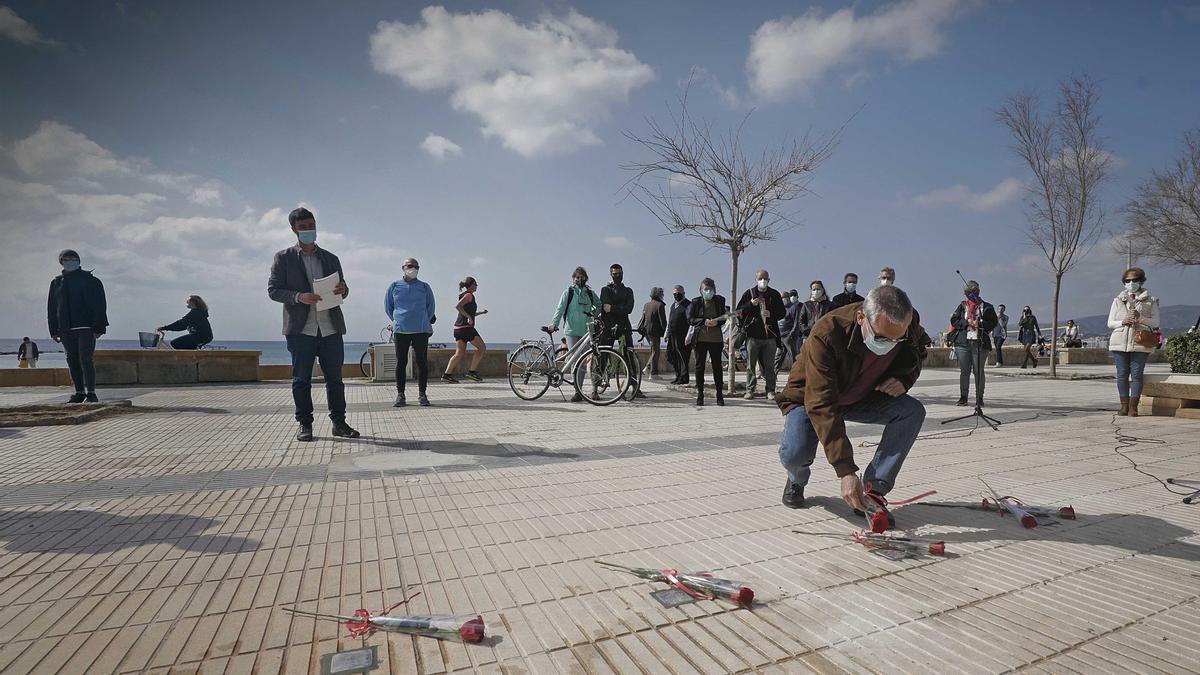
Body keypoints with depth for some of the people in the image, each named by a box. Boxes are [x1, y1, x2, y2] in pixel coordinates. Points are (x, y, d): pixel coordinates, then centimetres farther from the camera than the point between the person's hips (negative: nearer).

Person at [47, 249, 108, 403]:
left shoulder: (90, 280, 2)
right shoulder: (56, 283, 15)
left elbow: (100, 305, -4)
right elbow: (51, 308, 17)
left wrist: (98, 328, -11)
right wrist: (54, 331, 9)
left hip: (86, 328, -5)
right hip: (66, 330, 5)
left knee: (85, 359, -11)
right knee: (72, 361, 6)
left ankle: (91, 393, -6)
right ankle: (79, 392, 13)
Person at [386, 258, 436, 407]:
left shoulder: (424, 287, 9)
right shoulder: (394, 286, 8)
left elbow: (430, 307, 17)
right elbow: (387, 306, 15)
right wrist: (397, 321, 12)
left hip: (421, 330, 0)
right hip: (400, 330, 0)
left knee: (422, 362, -1)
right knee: (401, 362, 1)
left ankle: (422, 394, 7)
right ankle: (400, 395, 8)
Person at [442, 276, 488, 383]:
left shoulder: (464, 295, 21)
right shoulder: (469, 295, -8)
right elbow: (458, 306, -22)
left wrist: (480, 312, 23)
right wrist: (469, 317, -22)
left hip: (458, 327, 9)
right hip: (466, 327, -9)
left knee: (460, 354, 5)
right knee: (482, 347, 1)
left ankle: (447, 374, -2)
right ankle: (472, 371, 0)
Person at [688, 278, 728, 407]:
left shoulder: (719, 300, 5)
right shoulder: (696, 302, 2)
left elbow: (724, 318, 9)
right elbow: (690, 319, -1)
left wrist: (717, 322, -12)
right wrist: (704, 322, -14)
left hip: (716, 338, 1)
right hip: (700, 338, 0)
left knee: (717, 366, 3)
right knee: (699, 366, 3)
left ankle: (719, 395, 13)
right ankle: (700, 395, 11)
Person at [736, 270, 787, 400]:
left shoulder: (775, 294, 8)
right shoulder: (749, 293, 6)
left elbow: (782, 312, 9)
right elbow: (739, 311, 3)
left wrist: (771, 314, -10)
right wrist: (751, 304, -14)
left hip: (769, 335, 1)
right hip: (753, 335, 0)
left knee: (769, 365, 3)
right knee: (750, 365, 3)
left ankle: (770, 391, 9)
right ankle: (749, 389, 12)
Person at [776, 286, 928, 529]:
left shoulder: (909, 327, -19)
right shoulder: (826, 335, -38)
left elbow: (916, 356, 8)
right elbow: (822, 406, -40)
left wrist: (903, 379, -16)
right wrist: (846, 471, -44)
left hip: (863, 397, 5)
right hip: (812, 397, -5)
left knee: (913, 411, -21)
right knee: (795, 454, -30)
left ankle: (873, 491, -13)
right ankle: (797, 480, 10)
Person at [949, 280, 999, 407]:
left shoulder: (987, 307, 9)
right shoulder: (962, 305, 13)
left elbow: (994, 322, 1)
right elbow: (953, 320, 6)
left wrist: (980, 324, -14)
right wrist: (966, 322, -9)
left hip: (981, 342, -1)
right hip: (963, 342, 1)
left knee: (978, 371, -1)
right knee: (964, 371, 3)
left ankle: (979, 398, 7)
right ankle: (963, 397, 12)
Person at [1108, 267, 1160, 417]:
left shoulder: (1150, 300, 9)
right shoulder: (1118, 300, 14)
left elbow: (1156, 322, 4)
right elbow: (1110, 323, 12)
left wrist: (1140, 317, -12)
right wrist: (1122, 322, -8)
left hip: (1140, 343, -1)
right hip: (1120, 342, 2)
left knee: (1136, 374, -4)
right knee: (1122, 374, 2)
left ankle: (1133, 406, 0)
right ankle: (1124, 405, 7)